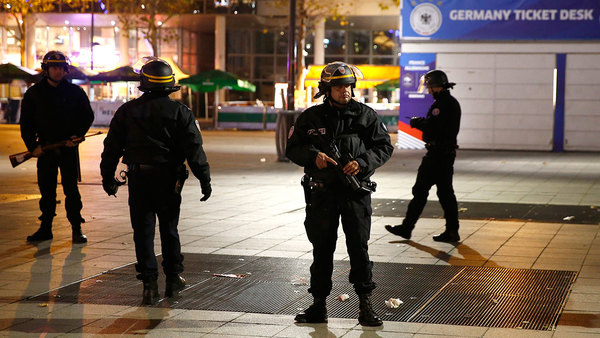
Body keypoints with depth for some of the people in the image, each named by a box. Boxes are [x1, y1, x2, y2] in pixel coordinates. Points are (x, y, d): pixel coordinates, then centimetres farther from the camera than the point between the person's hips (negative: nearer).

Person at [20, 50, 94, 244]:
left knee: (71, 188, -3)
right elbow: (26, 123, 7)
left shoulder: (75, 92, 3)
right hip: (44, 148, 2)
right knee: (46, 189, 6)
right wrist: (32, 146, -5)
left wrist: (77, 136, -6)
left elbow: (87, 116, 9)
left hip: (68, 148, -1)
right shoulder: (33, 93, 5)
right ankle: (45, 229, 15)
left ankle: (77, 229, 3)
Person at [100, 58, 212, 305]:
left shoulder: (127, 111, 2)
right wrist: (204, 180, -2)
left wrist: (108, 177, 14)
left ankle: (149, 283, -1)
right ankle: (173, 280, 22)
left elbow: (112, 147, 5)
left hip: (138, 179, 0)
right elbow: (194, 150, -6)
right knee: (169, 229, 13)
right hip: (168, 180, 0)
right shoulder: (180, 112, -2)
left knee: (143, 231, 4)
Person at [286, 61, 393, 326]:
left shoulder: (366, 115, 3)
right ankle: (319, 305, 17)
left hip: (355, 191, -1)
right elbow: (293, 149, 8)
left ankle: (365, 304, 5)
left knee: (359, 246, -4)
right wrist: (313, 156, -12)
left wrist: (363, 163, -12)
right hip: (321, 192, 1)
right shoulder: (311, 118, 5)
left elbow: (384, 147, 5)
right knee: (322, 248, 8)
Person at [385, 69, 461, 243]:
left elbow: (433, 126, -24)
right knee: (445, 191, 11)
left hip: (437, 153, -10)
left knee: (420, 190, -3)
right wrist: (422, 121, 5)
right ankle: (452, 230, 11)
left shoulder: (441, 103, -16)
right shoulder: (453, 102, 16)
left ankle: (406, 227, 3)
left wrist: (417, 122, -7)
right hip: (448, 152, 10)